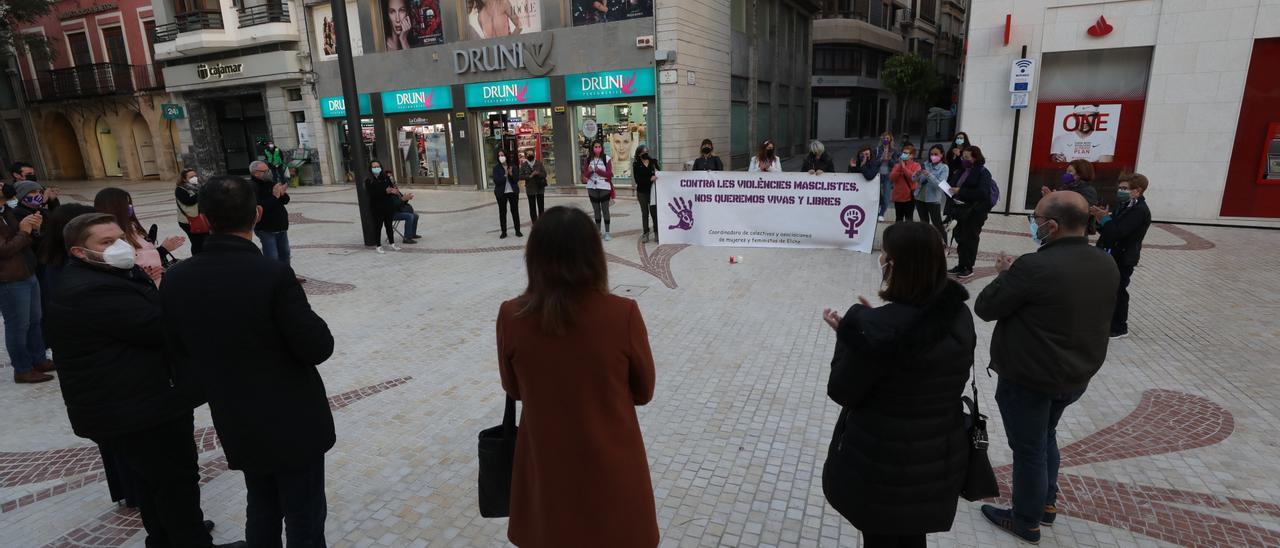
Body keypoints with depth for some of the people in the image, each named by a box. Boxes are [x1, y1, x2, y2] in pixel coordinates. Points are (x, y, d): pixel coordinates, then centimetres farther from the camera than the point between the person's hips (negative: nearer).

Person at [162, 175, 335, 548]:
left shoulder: (176, 278, -6)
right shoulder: (273, 274, -24)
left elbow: (180, 353, 5)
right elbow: (318, 348, -21)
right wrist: (312, 325, 0)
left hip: (236, 425, 6)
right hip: (293, 422, -5)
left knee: (261, 511, 25)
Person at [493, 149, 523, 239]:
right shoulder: (496, 168, -4)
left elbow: (516, 180, -2)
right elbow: (496, 181, -13)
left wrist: (511, 174, -19)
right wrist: (505, 175, -19)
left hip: (513, 191, 1)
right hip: (501, 192, -1)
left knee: (515, 211, 6)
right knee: (502, 212, 5)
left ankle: (518, 231, 16)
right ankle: (504, 232, 14)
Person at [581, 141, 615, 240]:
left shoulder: (607, 158, -4)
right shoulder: (588, 159, 4)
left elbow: (609, 174, -9)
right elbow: (585, 174, 4)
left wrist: (598, 170, -20)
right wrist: (589, 171, -18)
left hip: (604, 187, -3)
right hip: (592, 187, 3)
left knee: (605, 209, 0)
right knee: (596, 210, 12)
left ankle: (607, 232, 5)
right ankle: (598, 230, 23)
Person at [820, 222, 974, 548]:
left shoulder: (877, 329, -27)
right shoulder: (960, 316, -6)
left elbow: (841, 392, -17)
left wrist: (846, 334, -6)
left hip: (882, 466, -6)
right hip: (939, 460, 6)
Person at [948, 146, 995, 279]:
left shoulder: (983, 172, -10)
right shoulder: (964, 170, 11)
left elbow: (982, 193, -21)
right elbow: (956, 184, 21)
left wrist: (960, 191, -24)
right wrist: (952, 190, -3)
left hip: (975, 212, -7)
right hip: (962, 210, 7)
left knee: (970, 240, 2)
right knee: (961, 239, 12)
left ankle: (968, 268, 12)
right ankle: (961, 265, 23)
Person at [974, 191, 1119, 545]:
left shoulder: (1035, 267, -29)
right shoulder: (1106, 265, -2)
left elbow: (985, 308, -19)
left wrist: (1005, 275, -2)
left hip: (1028, 379, -7)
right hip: (1077, 376, 7)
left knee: (1028, 449, 11)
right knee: (1045, 436, 28)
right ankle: (1047, 502, 43)